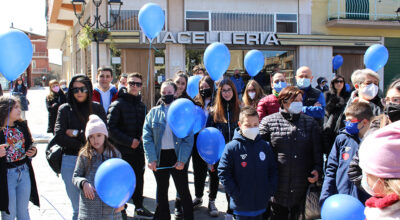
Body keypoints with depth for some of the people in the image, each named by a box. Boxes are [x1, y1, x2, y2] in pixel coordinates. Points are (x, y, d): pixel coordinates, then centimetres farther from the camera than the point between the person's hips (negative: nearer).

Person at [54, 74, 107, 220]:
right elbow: (58, 137, -5)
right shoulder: (65, 109, 5)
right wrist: (82, 146, -8)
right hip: (70, 160, 0)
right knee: (77, 208, 6)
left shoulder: (97, 108, 7)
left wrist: (77, 134, -4)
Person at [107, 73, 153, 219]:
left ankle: (139, 207, 27)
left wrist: (141, 137, 1)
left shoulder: (142, 106, 12)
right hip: (122, 150, -6)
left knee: (139, 178, 14)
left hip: (138, 149, 6)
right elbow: (111, 128, -15)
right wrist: (129, 141, -17)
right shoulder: (118, 104, -9)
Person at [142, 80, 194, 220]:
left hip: (177, 156, -3)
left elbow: (188, 138, -5)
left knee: (183, 191, 2)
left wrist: (182, 160, -13)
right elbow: (147, 136, 0)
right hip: (160, 156, 3)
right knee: (162, 191, 15)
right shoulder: (153, 112, 6)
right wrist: (151, 159, -9)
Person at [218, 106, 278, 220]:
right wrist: (235, 193, -13)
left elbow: (273, 170, 12)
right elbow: (223, 173, -9)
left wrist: (270, 190, 2)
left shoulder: (265, 146, 3)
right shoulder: (232, 147, -10)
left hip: (261, 205, 4)